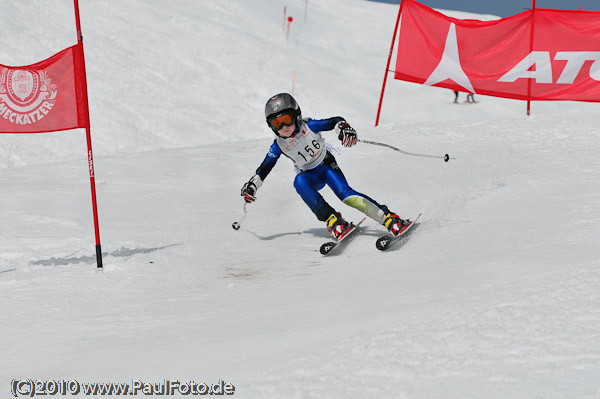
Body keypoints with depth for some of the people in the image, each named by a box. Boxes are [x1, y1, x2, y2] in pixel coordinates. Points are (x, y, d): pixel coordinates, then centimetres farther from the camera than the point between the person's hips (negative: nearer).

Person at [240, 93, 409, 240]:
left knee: (345, 194, -27)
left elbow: (335, 121, -20)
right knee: (299, 182, -33)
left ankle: (389, 218, -28)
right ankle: (332, 219, -34)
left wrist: (344, 128, -42)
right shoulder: (279, 146, -13)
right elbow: (264, 168, -3)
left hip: (327, 165, -2)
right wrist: (251, 186, -13)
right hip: (310, 176, 2)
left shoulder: (308, 126, -20)